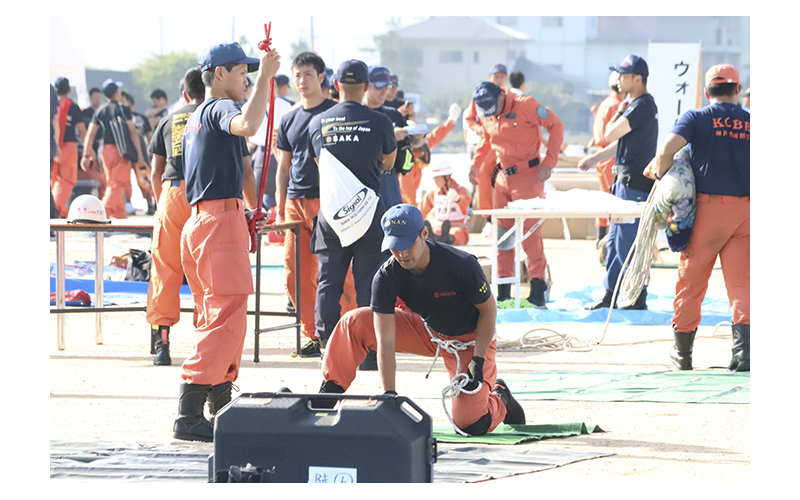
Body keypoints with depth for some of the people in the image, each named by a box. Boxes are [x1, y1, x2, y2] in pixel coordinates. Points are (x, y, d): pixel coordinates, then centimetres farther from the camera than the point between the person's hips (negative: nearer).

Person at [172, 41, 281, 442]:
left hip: (199, 220, 10)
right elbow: (247, 125, -33)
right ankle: (189, 416, -22)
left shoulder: (195, 119, 22)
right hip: (221, 223, -10)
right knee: (226, 318, -14)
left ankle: (222, 408, 24)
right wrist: (265, 77, -25)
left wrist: (241, 216, 18)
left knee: (218, 319, 18)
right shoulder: (219, 109, -9)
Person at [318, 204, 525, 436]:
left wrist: (478, 362, -22)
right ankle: (327, 396, -2)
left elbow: (489, 310, -17)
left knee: (469, 425, -17)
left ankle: (499, 398, 17)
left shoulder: (462, 265, -33)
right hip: (426, 332, 4)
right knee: (354, 323, -15)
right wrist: (389, 396, -33)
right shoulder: (386, 277, -24)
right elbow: (385, 341, -27)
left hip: (470, 341, -4)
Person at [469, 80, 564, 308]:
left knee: (529, 230, -11)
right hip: (502, 177, 7)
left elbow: (556, 126, -9)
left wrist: (549, 161, -13)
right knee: (502, 231, 6)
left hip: (528, 176, -6)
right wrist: (475, 164, 10)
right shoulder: (486, 116, 5)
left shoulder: (525, 105, -15)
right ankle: (503, 292, 10)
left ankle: (538, 288, -7)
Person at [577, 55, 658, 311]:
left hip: (635, 182, -11)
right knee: (615, 241, 14)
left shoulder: (642, 106, -18)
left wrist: (619, 112, -1)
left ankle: (638, 299, 0)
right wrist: (595, 158, 29)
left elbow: (611, 134, -19)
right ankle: (608, 295, 19)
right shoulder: (636, 104, 15)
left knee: (628, 243, -6)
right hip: (625, 180, 11)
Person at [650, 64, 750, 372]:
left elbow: (666, 150, -17)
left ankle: (683, 352, 22)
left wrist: (660, 174, 1)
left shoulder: (696, 118, -2)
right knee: (741, 283, 0)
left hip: (707, 208, -2)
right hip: (745, 209, 2)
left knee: (692, 280, 11)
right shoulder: (750, 122, 7)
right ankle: (743, 352, -17)